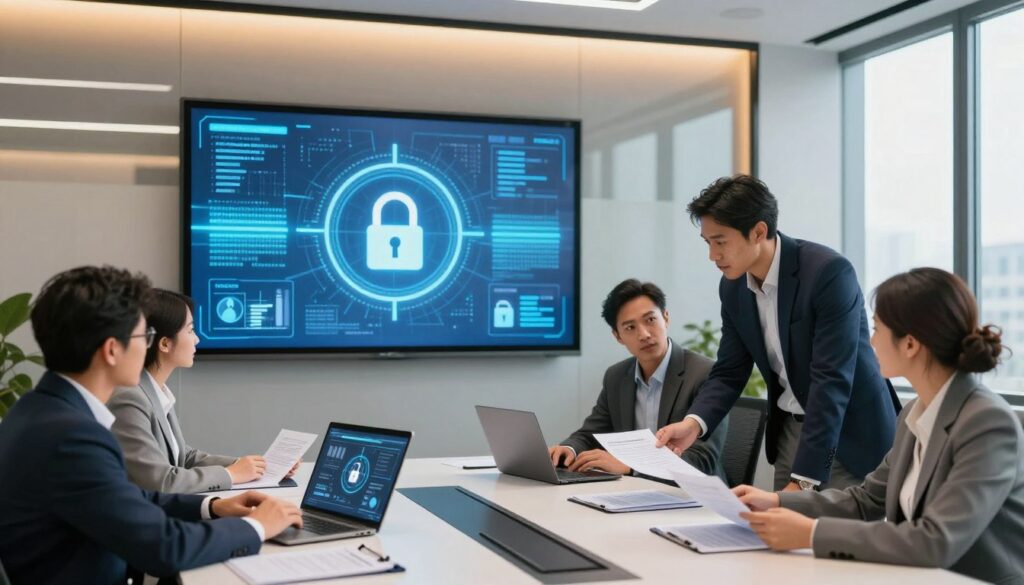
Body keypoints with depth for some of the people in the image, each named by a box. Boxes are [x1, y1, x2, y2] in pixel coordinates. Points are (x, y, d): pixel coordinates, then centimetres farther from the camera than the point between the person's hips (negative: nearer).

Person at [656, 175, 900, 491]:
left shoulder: (829, 272, -24)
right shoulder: (732, 287, -3)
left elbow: (831, 380, -27)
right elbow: (729, 371, 4)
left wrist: (804, 480, -29)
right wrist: (693, 423, -15)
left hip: (851, 431, -6)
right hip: (791, 429, 6)